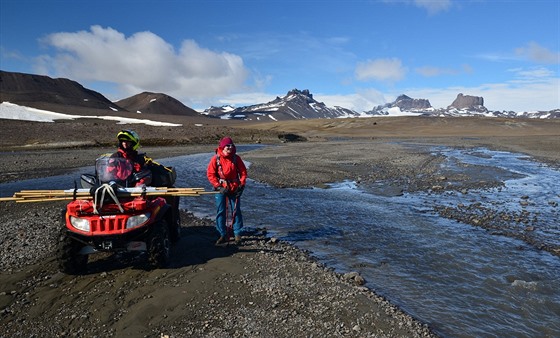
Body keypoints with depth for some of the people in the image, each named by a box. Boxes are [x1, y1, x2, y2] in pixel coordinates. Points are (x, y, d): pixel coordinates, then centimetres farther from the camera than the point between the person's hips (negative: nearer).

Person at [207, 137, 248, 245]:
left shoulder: (236, 158, -3)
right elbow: (210, 174, -4)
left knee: (236, 211, 2)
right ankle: (223, 235, 17)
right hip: (221, 189, 0)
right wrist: (219, 187, -11)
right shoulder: (216, 159, -6)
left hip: (234, 189, 0)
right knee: (220, 212, 4)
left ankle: (237, 234, 12)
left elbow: (243, 172, 3)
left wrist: (241, 185, -7)